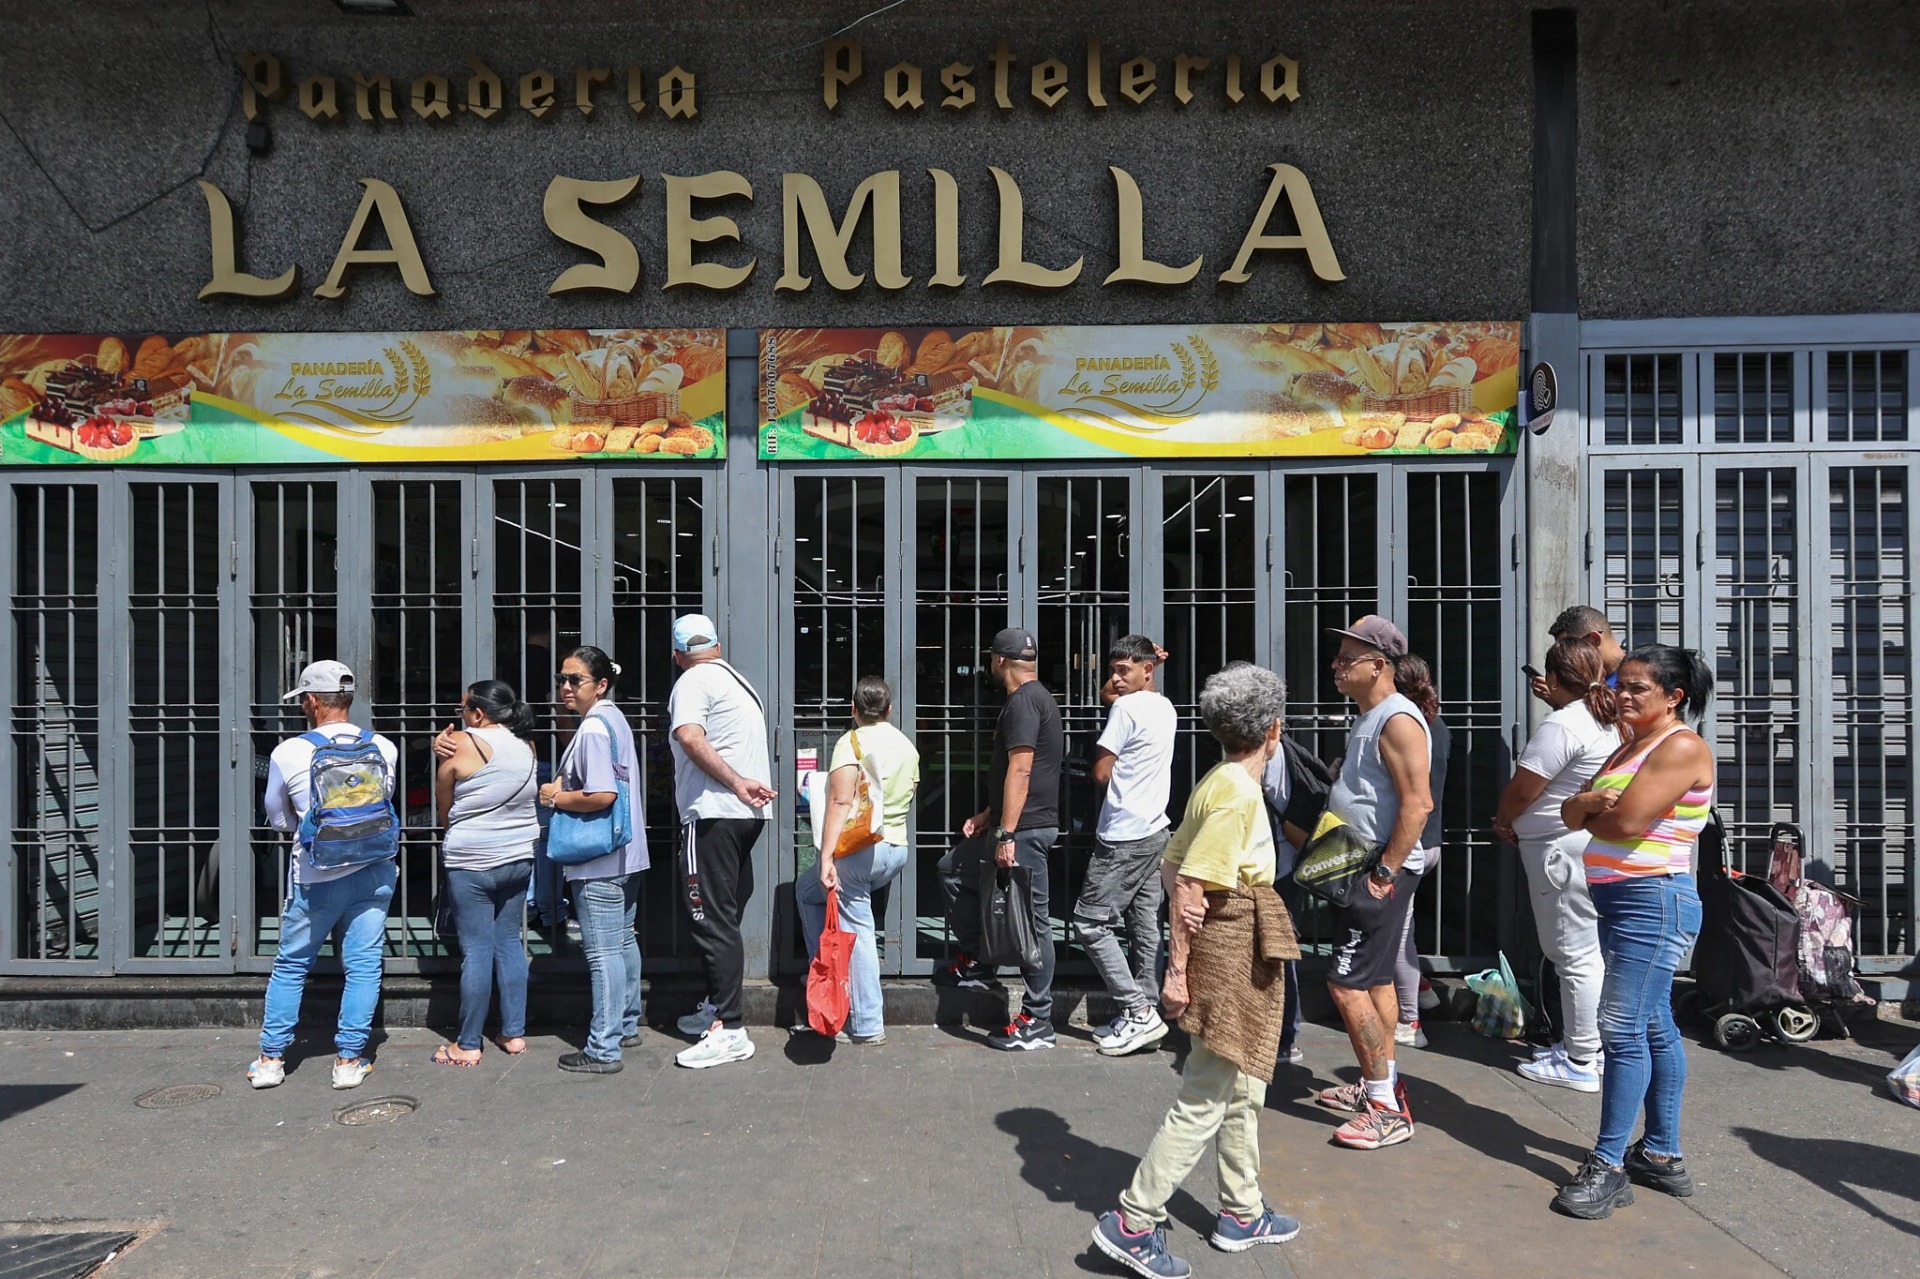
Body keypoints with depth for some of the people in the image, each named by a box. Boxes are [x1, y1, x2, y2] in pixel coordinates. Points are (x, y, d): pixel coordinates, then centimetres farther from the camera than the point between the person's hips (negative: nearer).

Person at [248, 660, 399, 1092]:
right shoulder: (384, 748, -2)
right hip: (374, 870, 2)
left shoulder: (288, 753, -8)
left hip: (317, 877, -1)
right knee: (363, 965, 7)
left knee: (290, 966, 15)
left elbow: (277, 819, 6)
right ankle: (349, 1060, 11)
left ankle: (271, 1058, 22)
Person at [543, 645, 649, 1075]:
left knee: (602, 952, -5)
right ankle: (626, 1025, 33)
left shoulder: (592, 729, -18)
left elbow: (602, 796, -28)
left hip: (599, 862, -10)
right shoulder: (614, 719, 12)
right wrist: (565, 784, 9)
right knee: (623, 940, 19)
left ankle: (603, 1050, 1)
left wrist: (556, 798, -13)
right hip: (625, 854, 10)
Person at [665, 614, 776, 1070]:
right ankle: (716, 1007, 27)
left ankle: (730, 1031, -7)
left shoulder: (693, 681, -6)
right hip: (748, 813, 9)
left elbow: (690, 737, -23)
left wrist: (736, 783, -25)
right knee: (726, 915, 17)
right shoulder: (740, 682, 21)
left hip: (714, 813, -9)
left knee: (713, 919, -7)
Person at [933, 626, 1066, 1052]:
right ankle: (976, 963, 27)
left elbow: (1020, 770, -23)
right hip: (1018, 825, 11)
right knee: (953, 869, 21)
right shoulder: (1037, 698, 18)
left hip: (1026, 829, -11)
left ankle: (1037, 1022, 4)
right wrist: (988, 815, 23)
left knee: (1031, 920, -4)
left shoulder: (1023, 701, -14)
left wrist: (1006, 834, -24)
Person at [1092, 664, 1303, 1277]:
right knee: (1204, 1099, -3)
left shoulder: (1217, 783, 11)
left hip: (1242, 955, 10)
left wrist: (1184, 900, -5)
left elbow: (1173, 865, 11)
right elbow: (1192, 882, -22)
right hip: (1233, 951, -10)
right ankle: (1133, 1221, 4)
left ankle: (1242, 1213, 34)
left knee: (1243, 1089, 20)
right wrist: (1178, 968, -20)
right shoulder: (1239, 793, -18)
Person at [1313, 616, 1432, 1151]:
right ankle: (1380, 1085, 29)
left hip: (1380, 873, -11)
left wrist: (1385, 872, -23)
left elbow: (1417, 804, -25)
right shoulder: (1369, 717, 14)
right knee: (1376, 979, 17)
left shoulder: (1398, 720, -18)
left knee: (1347, 983, -10)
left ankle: (1388, 1109, -1)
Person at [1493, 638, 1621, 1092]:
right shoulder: (1604, 720, 11)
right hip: (1591, 846, 10)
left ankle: (1580, 1063, 5)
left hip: (1561, 850, -10)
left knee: (1575, 957, -3)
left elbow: (1521, 789, -17)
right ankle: (1584, 1044, 27)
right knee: (1588, 952, 17)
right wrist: (1518, 822, 15)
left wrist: (1503, 821, 3)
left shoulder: (1562, 725, -19)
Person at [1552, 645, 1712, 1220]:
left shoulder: (1682, 747, -13)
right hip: (1620, 900, 10)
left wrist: (1587, 814, -1)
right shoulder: (1631, 746, 17)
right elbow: (1572, 814, 10)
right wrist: (1592, 802, -13)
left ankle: (1608, 1166, -3)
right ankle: (1662, 1155, 23)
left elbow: (1626, 822, -22)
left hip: (1653, 901, -10)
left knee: (1623, 1028, -9)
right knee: (1653, 1026, 14)